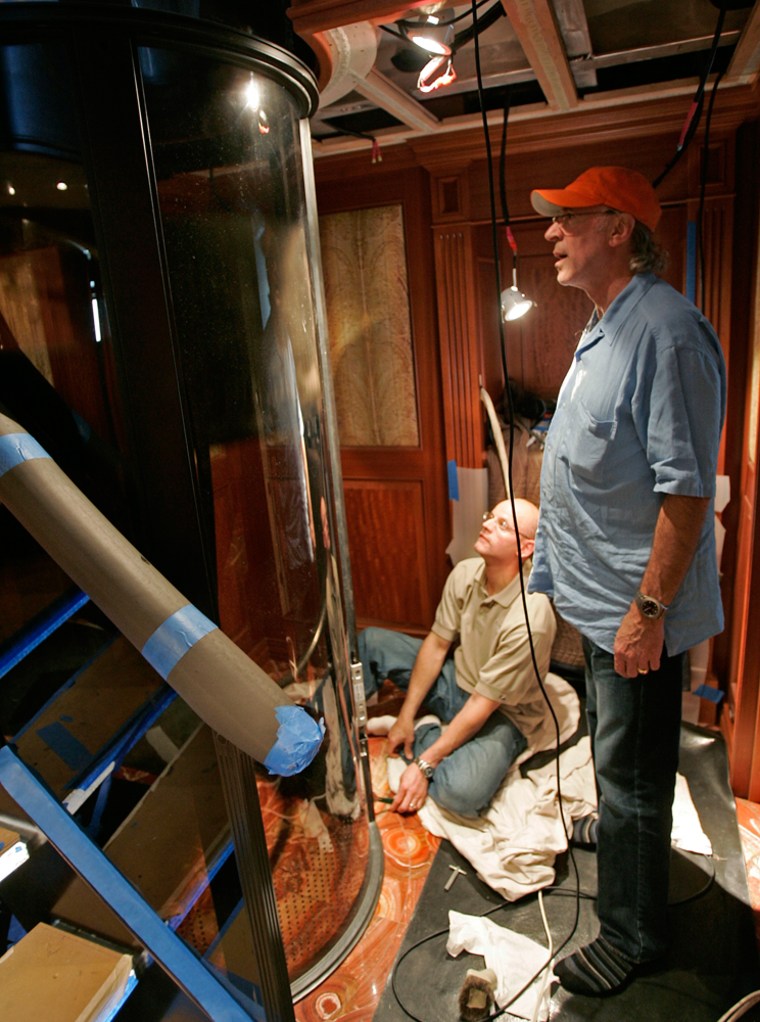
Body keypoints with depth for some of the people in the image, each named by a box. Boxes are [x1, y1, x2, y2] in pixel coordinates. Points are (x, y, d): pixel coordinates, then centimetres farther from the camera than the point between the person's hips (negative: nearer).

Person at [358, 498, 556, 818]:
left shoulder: (529, 618, -32)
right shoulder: (465, 573, -13)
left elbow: (483, 705, -27)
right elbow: (437, 644, -3)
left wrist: (424, 765, -23)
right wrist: (406, 716, -2)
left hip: (501, 715, -6)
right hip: (456, 679, 6)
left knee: (461, 792, -33)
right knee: (370, 641, -1)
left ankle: (422, 737, -1)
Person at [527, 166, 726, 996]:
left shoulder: (664, 330, -22)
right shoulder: (604, 326, 11)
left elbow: (687, 490, -26)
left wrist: (649, 609, -23)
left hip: (636, 607, -10)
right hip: (599, 593, 10)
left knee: (629, 771, 8)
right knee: (613, 751, 29)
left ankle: (631, 934, 29)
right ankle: (618, 836, 54)